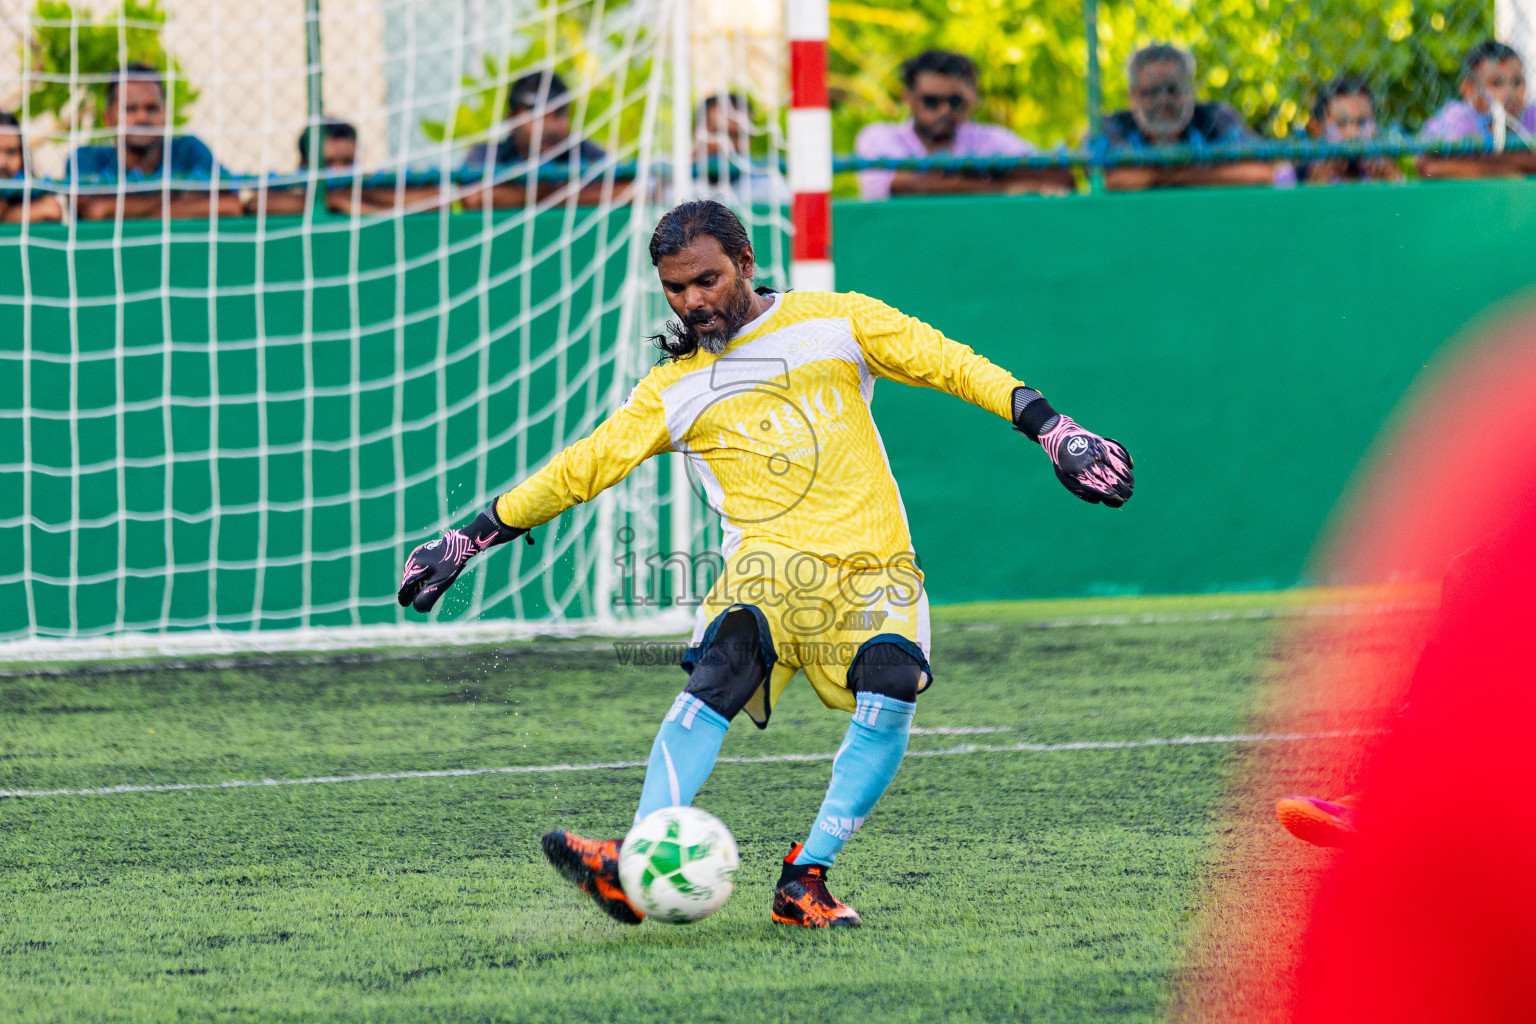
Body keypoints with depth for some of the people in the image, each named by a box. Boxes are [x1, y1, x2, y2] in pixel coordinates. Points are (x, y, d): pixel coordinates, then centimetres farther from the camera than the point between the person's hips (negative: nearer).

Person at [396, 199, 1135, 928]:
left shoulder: (836, 323, 9)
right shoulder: (676, 389, 12)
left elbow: (946, 365, 7)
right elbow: (582, 467, 11)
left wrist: (1052, 429, -2)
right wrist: (472, 538, 6)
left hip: (870, 566, 0)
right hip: (767, 563, 0)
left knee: (890, 694, -29)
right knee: (718, 671, -30)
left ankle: (804, 879, -23)